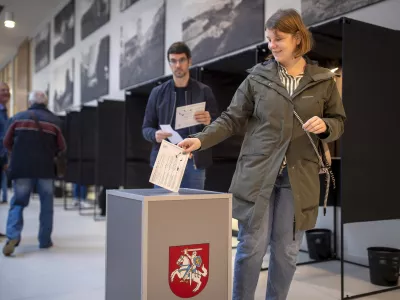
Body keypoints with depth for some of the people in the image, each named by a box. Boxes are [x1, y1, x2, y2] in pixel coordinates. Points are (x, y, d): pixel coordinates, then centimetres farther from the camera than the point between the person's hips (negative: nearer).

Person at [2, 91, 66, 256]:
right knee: (46, 205, 12)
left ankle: (13, 236, -9)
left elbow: (7, 143, 9)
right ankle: (45, 240, 14)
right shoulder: (54, 121, 1)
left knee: (17, 203, 9)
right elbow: (61, 147, 3)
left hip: (21, 168, 1)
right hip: (46, 168, 0)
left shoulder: (17, 118, 3)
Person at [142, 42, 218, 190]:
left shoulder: (203, 91, 5)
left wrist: (209, 121, -18)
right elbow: (146, 127, 9)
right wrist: (155, 135, -13)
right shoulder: (158, 92, 9)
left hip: (194, 161, -1)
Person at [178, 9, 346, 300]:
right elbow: (231, 119, 1)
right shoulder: (257, 77, 1)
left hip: (298, 177, 2)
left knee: (287, 249, 10)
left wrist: (324, 126, -11)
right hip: (257, 174, -1)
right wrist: (201, 139, -12)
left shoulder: (324, 81, 4)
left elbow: (339, 121, 11)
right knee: (252, 245, 3)